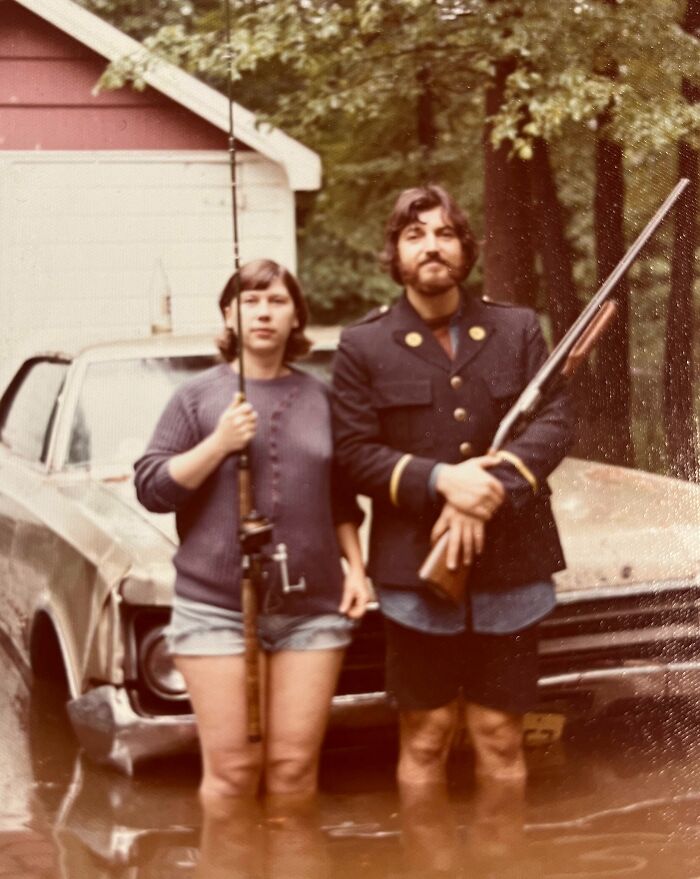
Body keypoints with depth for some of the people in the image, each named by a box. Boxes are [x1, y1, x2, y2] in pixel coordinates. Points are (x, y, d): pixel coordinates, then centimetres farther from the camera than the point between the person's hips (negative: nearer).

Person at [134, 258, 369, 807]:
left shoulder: (320, 397, 13)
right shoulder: (199, 396, 5)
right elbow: (151, 487, -1)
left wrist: (356, 566, 9)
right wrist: (218, 444, -12)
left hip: (313, 608, 2)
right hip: (217, 607, -2)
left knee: (295, 767, 0)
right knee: (232, 769, -3)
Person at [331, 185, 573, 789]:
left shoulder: (518, 330, 7)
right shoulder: (364, 345, 3)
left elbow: (554, 422, -3)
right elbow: (354, 451, -4)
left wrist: (489, 491, -18)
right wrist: (440, 480, -19)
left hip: (511, 566, 1)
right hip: (416, 569, -1)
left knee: (501, 737, 9)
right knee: (425, 738, 6)